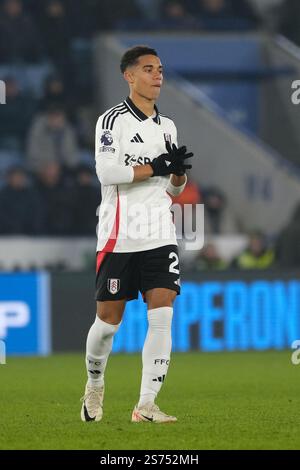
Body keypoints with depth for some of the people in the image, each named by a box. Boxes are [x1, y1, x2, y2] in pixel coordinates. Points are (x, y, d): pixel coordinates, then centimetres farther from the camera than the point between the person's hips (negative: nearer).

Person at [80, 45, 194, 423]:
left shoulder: (167, 127, 16)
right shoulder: (113, 120, -3)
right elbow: (106, 171, -16)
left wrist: (178, 172, -1)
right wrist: (154, 167, -17)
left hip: (159, 235, 4)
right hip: (119, 235, -4)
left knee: (162, 315, -10)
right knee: (109, 319, 3)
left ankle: (146, 405, -11)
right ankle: (95, 385, 30)